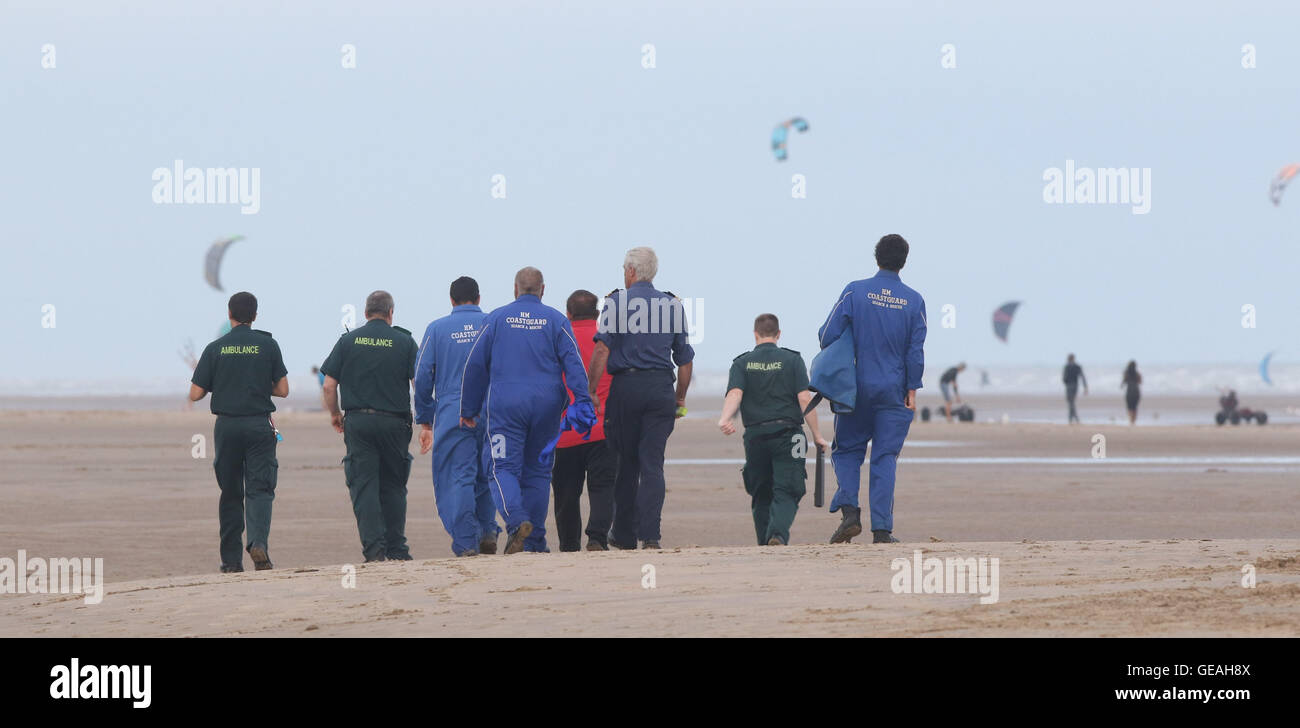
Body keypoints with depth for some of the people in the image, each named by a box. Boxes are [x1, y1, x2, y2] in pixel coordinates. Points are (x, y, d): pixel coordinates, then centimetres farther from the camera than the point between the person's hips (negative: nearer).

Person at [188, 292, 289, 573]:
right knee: (259, 489, -1)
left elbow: (195, 394, 0)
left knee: (231, 494, 9)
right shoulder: (268, 346, 0)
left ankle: (231, 560, 10)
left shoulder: (215, 349, 0)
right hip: (259, 426, -1)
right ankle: (259, 541, -26)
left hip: (227, 426, 1)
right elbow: (283, 390, 1)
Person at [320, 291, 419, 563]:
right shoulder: (404, 342, 2)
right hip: (394, 422, 0)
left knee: (363, 486, 0)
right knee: (393, 486, 11)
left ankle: (373, 548, -10)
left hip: (358, 421, 0)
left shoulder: (348, 340, 3)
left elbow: (329, 385, 1)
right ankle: (396, 549, 12)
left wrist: (335, 414, 17)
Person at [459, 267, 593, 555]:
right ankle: (535, 540, 8)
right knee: (537, 471, 10)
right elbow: (573, 362, -6)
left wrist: (468, 410, 14)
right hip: (546, 406, 2)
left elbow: (475, 366, 7)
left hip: (504, 404, -2)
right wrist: (582, 400, -12)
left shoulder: (496, 319, 6)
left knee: (503, 468, -3)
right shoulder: (556, 321, 6)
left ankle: (517, 520, -30)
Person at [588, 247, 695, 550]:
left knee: (627, 462, 9)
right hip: (661, 388, 2)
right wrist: (680, 399, 22)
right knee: (653, 463, 0)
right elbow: (684, 358, 13)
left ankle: (624, 535, 15)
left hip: (626, 387, -2)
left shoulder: (617, 302, -1)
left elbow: (602, 349, -11)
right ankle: (650, 534, -12)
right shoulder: (673, 306, 10)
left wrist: (592, 390, -9)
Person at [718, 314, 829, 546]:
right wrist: (817, 435, 0)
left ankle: (765, 544, 13)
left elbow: (735, 393, -11)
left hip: (755, 436, 2)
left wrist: (724, 420, -25)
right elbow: (804, 398, -4)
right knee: (786, 494, -5)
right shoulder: (792, 360, 4)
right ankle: (778, 534, -29)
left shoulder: (742, 363, 8)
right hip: (787, 434, -2)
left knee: (761, 495, 14)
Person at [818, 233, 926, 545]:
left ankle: (849, 510, -9)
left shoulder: (855, 292, -5)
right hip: (894, 391, 1)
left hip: (857, 388, -1)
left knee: (847, 450, 12)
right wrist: (912, 391, 4)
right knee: (885, 458, 4)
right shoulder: (914, 301, -1)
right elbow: (916, 351, -1)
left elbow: (827, 335, -7)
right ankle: (882, 528, -2)